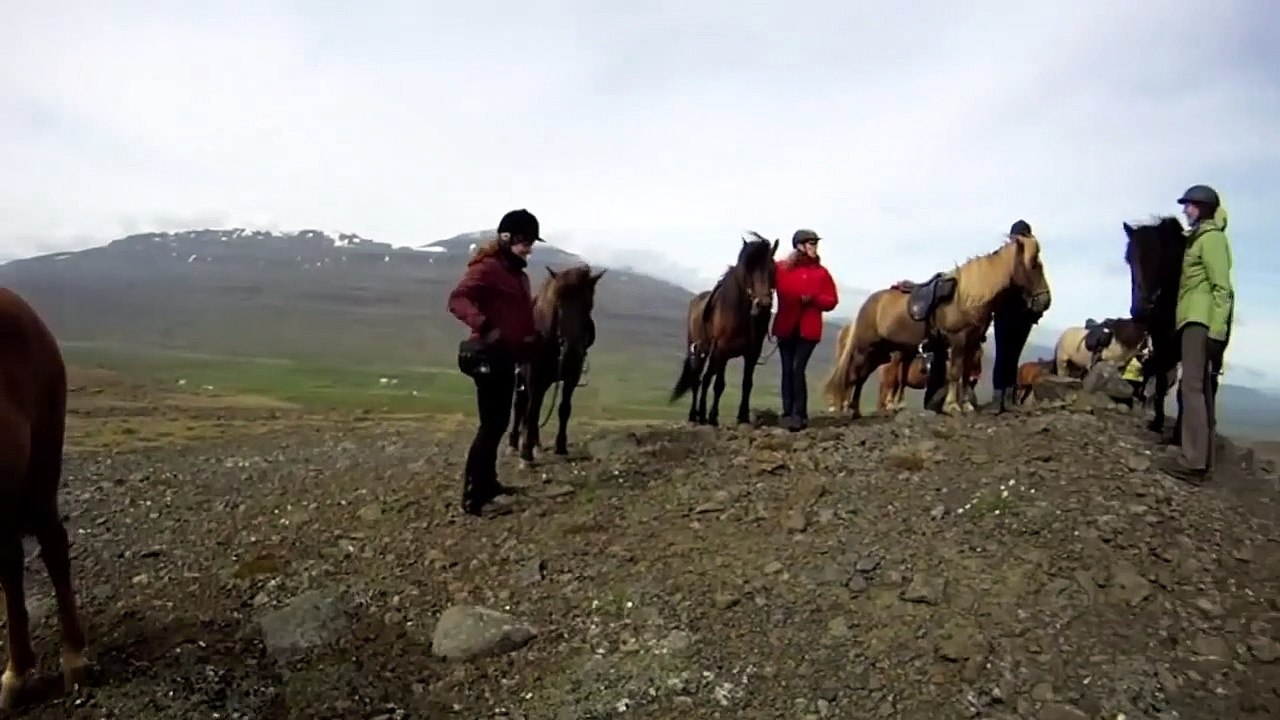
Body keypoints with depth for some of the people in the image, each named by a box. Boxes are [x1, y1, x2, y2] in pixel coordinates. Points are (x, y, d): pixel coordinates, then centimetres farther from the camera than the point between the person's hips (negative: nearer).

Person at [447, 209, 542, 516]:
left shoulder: (518, 274, 15)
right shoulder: (486, 268, -14)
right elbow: (457, 299, -28)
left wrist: (531, 343, 13)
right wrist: (483, 326, -43)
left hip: (508, 356, 10)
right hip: (490, 356, -10)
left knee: (499, 422, 17)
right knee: (491, 424, -9)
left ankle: (487, 484, 30)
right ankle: (474, 498, -4)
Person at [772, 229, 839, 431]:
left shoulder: (821, 272, 3)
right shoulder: (782, 268, 1)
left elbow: (831, 301, 2)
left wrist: (814, 299, -14)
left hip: (808, 329, -1)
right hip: (786, 327, 1)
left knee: (798, 369, -9)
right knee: (787, 369, 6)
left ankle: (799, 414, -2)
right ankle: (788, 413, 13)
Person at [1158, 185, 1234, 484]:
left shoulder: (1211, 237, -7)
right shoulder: (1198, 238, 21)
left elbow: (1222, 287, -15)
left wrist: (1218, 331, -22)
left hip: (1201, 321, -10)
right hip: (1195, 320, 10)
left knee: (1192, 386, -14)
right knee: (1201, 389, 9)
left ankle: (1193, 461, -17)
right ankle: (1201, 459, 13)